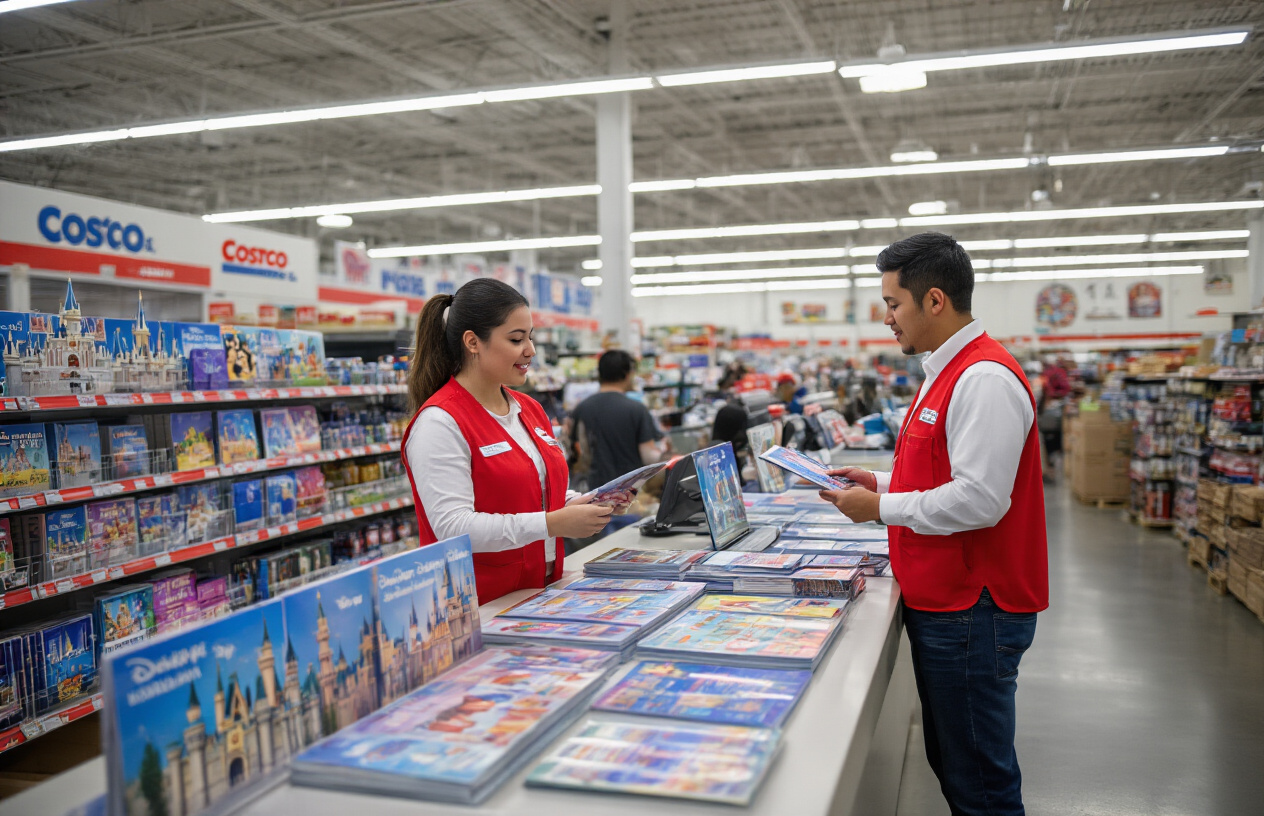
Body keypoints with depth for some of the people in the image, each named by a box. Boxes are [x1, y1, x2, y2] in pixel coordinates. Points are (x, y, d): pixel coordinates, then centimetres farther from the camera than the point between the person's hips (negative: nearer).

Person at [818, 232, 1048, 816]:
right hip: (942, 602, 10)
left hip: (973, 611, -10)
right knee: (947, 765, 21)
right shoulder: (947, 372, 13)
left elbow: (978, 499, -26)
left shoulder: (985, 379, -20)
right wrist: (884, 483, 9)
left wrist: (881, 509, -16)